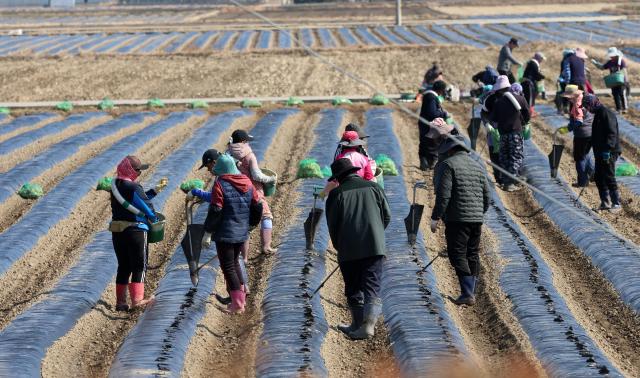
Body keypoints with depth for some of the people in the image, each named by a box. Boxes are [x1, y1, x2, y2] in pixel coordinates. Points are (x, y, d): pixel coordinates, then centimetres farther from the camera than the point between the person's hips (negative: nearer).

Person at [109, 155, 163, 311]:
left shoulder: (116, 186, 10)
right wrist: (154, 220, 7)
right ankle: (137, 299, -6)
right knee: (140, 266, 1)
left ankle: (120, 301, 12)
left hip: (117, 232, 8)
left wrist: (155, 189, 17)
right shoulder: (133, 187, -16)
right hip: (135, 230, -8)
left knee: (123, 266, 13)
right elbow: (146, 206, -11)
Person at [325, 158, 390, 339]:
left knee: (353, 288, 12)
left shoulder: (337, 194, 0)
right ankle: (369, 323, -17)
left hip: (348, 250, -1)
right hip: (374, 247, 1)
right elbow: (387, 216, 10)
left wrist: (338, 246, 16)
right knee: (372, 286, -1)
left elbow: (333, 224, 0)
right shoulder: (374, 188, 7)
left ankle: (358, 324, 17)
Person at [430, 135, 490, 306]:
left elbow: (443, 194, -15)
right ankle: (471, 292, 16)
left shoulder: (447, 165, -7)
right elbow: (486, 195, 17)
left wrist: (435, 217, -10)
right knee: (473, 255, 13)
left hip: (457, 218, -7)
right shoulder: (477, 166, 15)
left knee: (457, 255, -6)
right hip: (477, 218, 7)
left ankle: (467, 293, -15)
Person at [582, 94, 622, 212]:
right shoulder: (598, 114, 17)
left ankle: (616, 204, -4)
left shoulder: (607, 114, -14)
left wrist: (607, 149, -26)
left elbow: (612, 133, -21)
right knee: (598, 177, 12)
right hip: (600, 153, 10)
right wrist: (596, 150, 24)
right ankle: (605, 203, 19)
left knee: (609, 178, -9)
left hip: (609, 153, -10)